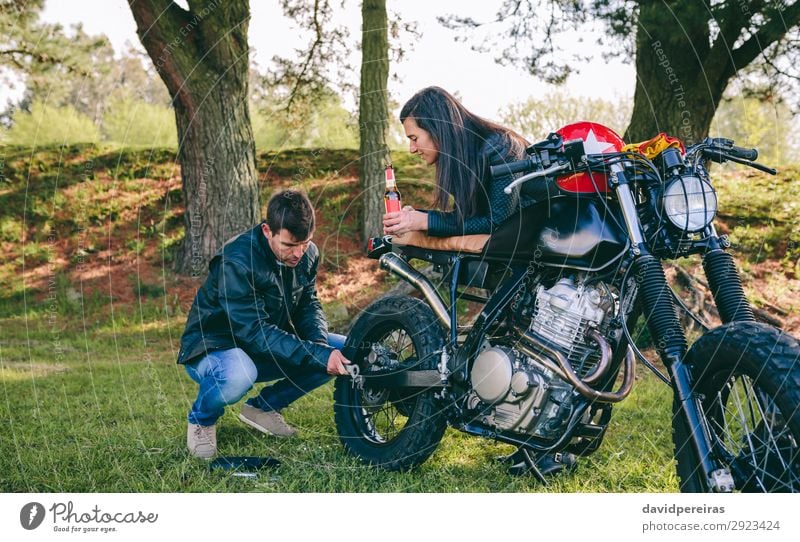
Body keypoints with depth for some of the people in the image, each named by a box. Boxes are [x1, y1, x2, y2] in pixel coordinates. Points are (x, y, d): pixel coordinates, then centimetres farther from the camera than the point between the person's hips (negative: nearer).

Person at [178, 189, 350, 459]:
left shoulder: (308, 255, -6)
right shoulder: (236, 261, -29)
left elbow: (308, 305, 3)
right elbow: (254, 331, -32)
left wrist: (321, 344, -20)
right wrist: (318, 355, -37)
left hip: (271, 344, 7)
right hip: (214, 346, -7)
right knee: (237, 375, -43)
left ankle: (263, 406, 7)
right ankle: (201, 420, -6)